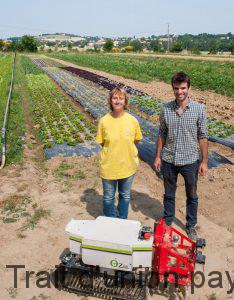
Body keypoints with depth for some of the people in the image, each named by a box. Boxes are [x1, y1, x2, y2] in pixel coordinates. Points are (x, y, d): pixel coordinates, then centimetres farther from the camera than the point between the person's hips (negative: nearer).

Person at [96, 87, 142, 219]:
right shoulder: (104, 121, -12)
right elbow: (102, 142, -1)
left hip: (128, 165, 1)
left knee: (125, 196, 20)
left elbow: (136, 141, 2)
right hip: (109, 166, 0)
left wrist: (125, 149, -4)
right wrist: (112, 152, -6)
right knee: (108, 197, 17)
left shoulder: (132, 120, -11)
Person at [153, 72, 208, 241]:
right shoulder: (166, 109, -5)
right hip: (169, 160, 2)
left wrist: (204, 161, -5)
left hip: (190, 160, -1)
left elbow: (202, 137, -5)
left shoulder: (199, 109, -10)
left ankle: (191, 226, 37)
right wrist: (158, 156, 4)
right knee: (169, 194, 19)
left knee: (192, 196, 16)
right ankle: (167, 222, 40)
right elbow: (162, 134, 4)